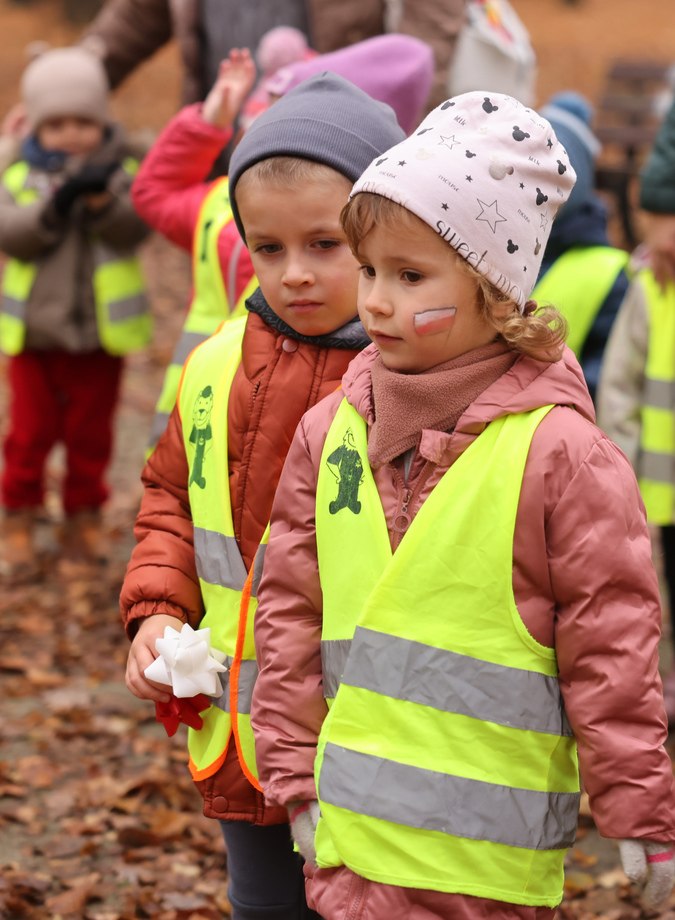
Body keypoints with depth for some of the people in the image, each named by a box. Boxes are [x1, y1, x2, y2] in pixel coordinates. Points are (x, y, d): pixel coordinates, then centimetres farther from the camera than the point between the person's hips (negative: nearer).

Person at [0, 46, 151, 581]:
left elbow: (134, 227, -20)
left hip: (100, 335, 0)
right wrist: (54, 205, -30)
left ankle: (85, 516, 29)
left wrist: (101, 198, -37)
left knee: (90, 435, 13)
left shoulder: (121, 173, -4)